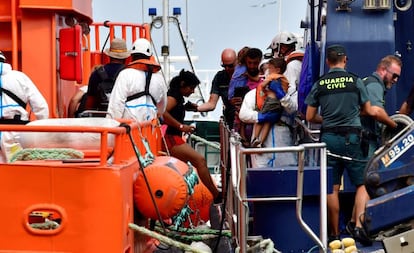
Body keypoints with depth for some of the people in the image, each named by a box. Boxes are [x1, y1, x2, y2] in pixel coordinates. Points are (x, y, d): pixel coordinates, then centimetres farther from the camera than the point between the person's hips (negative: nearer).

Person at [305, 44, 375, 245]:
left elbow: (310, 117, 5)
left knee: (332, 188, 7)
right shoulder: (355, 81, -1)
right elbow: (369, 111, 6)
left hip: (328, 138, 2)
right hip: (351, 136, -2)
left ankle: (334, 234, 11)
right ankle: (359, 226, -12)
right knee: (362, 184, 4)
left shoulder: (319, 84, 2)